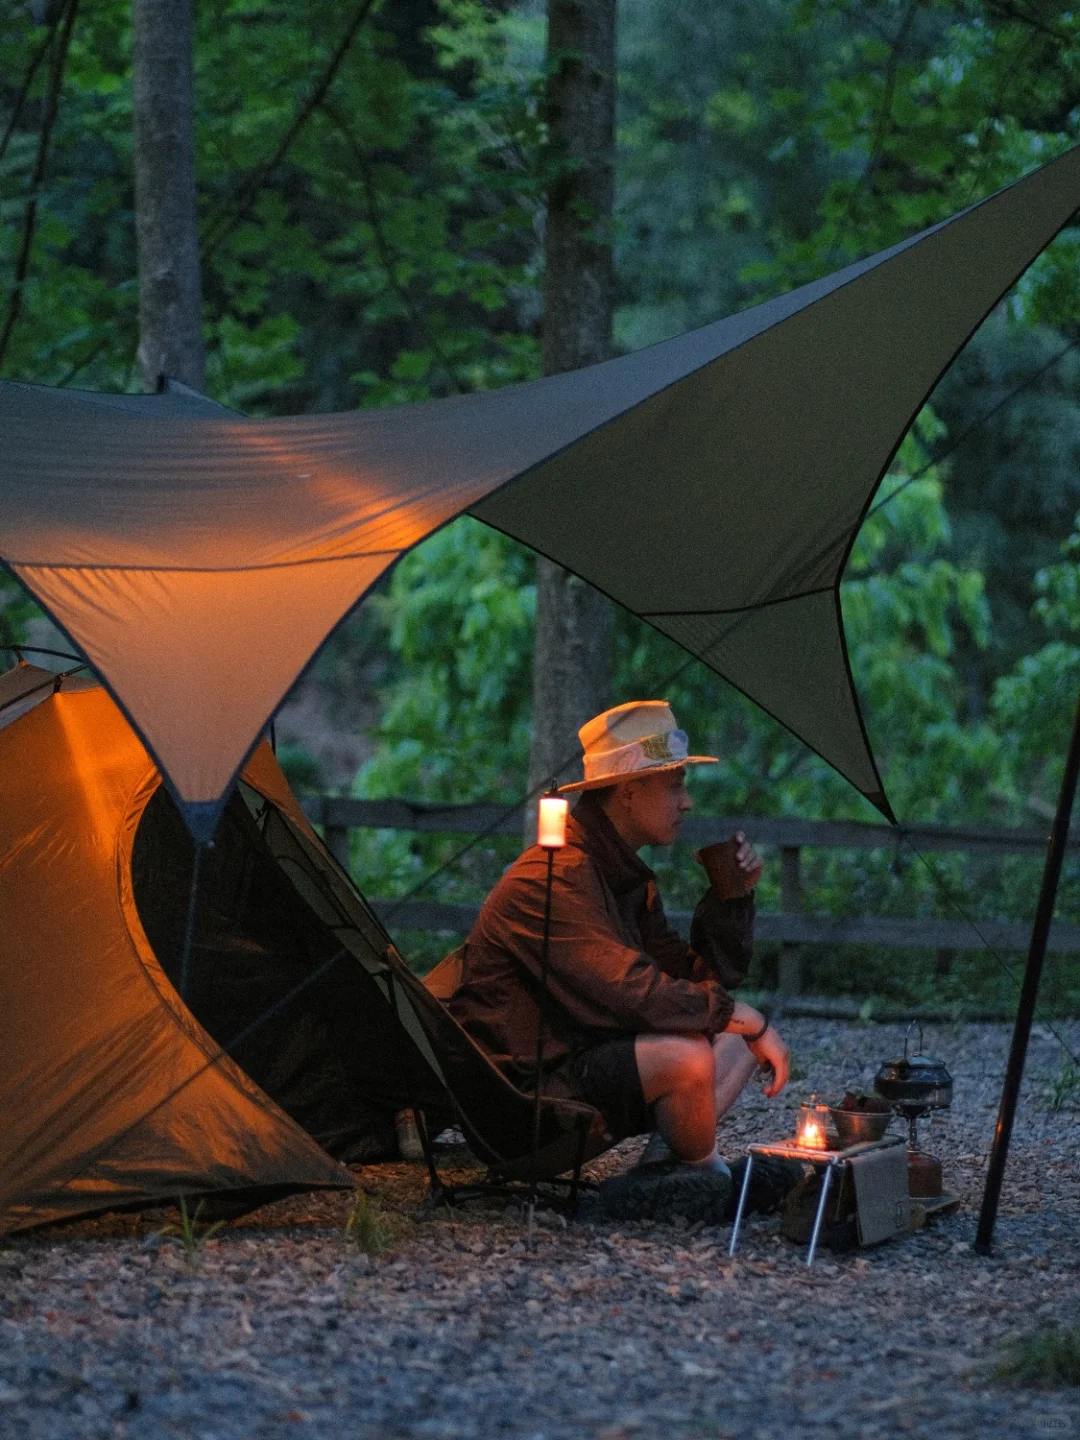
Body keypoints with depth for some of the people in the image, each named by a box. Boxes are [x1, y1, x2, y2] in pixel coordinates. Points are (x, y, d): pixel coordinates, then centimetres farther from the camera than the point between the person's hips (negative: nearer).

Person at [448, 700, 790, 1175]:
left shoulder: (623, 874, 12)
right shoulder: (557, 878, -21)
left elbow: (696, 978, 14)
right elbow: (635, 994, -28)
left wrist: (733, 895, 1)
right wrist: (745, 1017, -18)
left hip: (582, 1058, 11)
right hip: (523, 1081, -11)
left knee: (738, 1037, 11)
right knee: (686, 1057, -29)